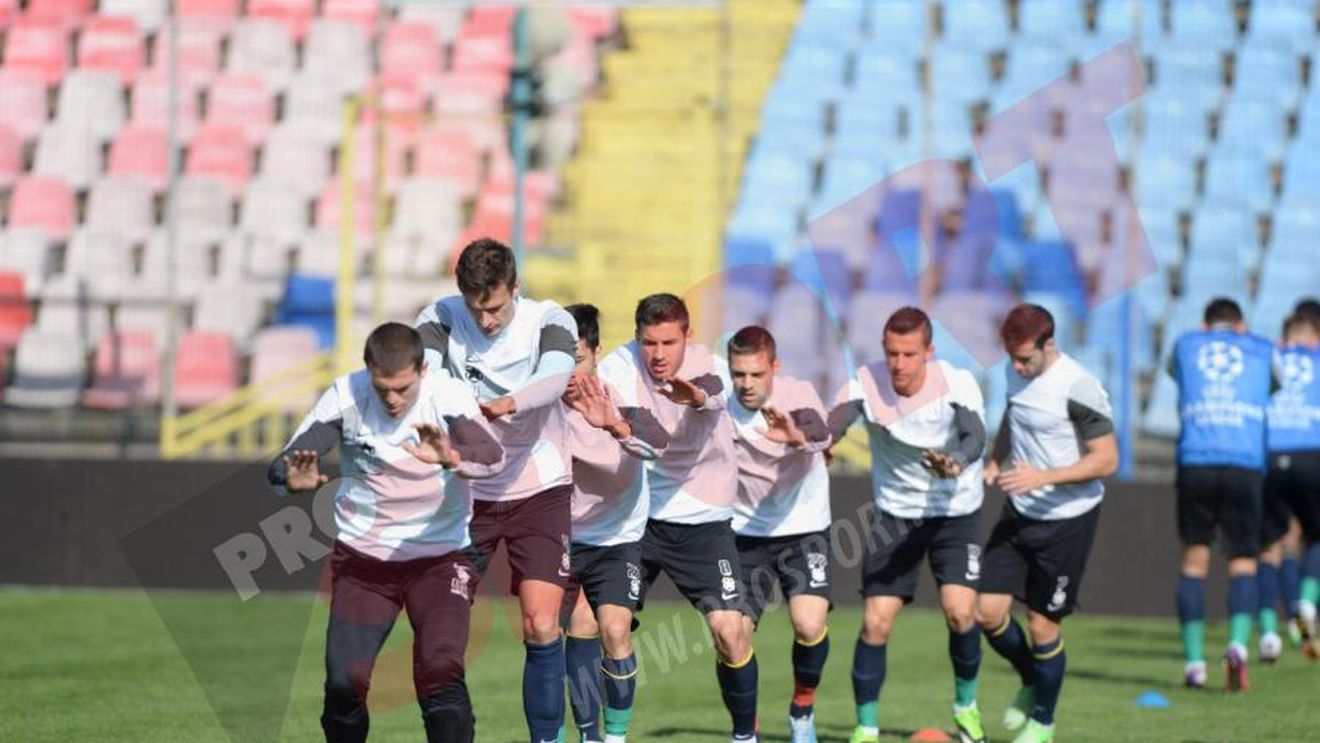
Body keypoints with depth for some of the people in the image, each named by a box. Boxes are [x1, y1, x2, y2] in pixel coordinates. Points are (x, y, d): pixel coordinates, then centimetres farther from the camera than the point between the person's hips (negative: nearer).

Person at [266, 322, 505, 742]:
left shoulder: (447, 396, -18)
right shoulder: (346, 397, -14)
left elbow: (493, 457, -35)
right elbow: (283, 467, -18)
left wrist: (451, 457, -57)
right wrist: (294, 479, -43)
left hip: (439, 557, -2)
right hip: (361, 557, 2)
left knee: (440, 673, -21)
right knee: (344, 684, -7)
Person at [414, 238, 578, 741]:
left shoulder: (550, 321, -10)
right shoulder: (440, 320, -6)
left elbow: (553, 378, -30)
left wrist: (508, 405, -52)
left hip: (538, 492, -2)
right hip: (466, 489, 2)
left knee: (542, 627, -11)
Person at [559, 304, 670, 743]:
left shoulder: (617, 399, -18)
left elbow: (657, 446, -35)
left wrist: (615, 426, -53)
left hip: (617, 537, -1)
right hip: (563, 536, 1)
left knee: (615, 632, -15)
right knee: (582, 628, -13)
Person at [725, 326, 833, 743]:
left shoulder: (797, 396, -17)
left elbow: (820, 434, -39)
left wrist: (799, 436, -61)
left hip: (804, 529, -2)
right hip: (746, 533, 2)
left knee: (810, 625, -19)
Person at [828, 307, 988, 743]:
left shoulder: (956, 383, -19)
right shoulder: (866, 385, -15)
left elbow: (975, 436, -33)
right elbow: (825, 432, -27)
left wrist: (956, 463, -55)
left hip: (955, 511, -1)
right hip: (895, 514, 1)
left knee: (959, 611, -18)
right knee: (875, 622, -7)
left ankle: (966, 703, 10)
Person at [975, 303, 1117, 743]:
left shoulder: (1077, 388, -21)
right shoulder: (1016, 372, 1)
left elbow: (1106, 460, -21)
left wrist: (1043, 477, -29)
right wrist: (995, 463, 6)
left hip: (1067, 520, -6)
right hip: (1019, 513, 6)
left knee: (1043, 625, 1)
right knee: (988, 611, -3)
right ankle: (1031, 683, 26)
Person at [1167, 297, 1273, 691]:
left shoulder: (1186, 345, 18)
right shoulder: (1263, 350, 16)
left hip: (1195, 462, 1)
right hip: (1246, 464, -1)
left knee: (1195, 556, 11)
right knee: (1243, 561, 6)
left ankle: (1193, 660, 3)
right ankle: (1238, 644, -19)